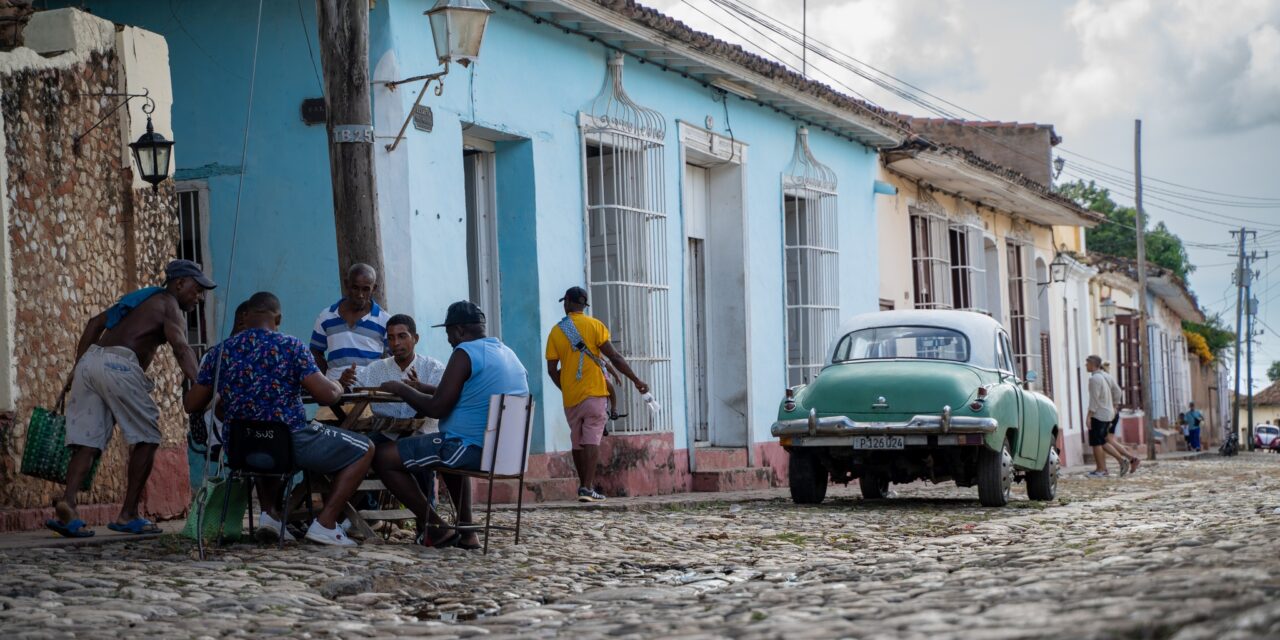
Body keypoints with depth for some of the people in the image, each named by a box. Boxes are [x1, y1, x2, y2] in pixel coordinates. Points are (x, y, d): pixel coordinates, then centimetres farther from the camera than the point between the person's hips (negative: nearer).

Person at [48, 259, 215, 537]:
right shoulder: (169, 305, 6)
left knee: (88, 440, 2)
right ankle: (127, 515, 2)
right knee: (146, 438, 4)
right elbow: (180, 347, -12)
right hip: (118, 365, -7)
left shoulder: (143, 300, 30)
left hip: (90, 360, 7)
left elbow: (95, 323, 26)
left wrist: (77, 367, 22)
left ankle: (67, 501, -21)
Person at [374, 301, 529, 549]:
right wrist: (421, 388, 33)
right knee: (450, 454, 42)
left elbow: (436, 409, -15)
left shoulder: (465, 353, -13)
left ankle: (436, 529, -2)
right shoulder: (508, 353, 15)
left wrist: (401, 389, 0)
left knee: (383, 457, -4)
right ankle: (467, 533, 30)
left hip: (472, 448, -10)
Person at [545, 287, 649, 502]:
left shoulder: (556, 332, 5)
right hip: (594, 393, -3)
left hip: (570, 397, 3)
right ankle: (588, 488, -15)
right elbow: (614, 357, -7)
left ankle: (584, 485, 21)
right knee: (592, 441, -6)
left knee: (578, 442, 14)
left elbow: (552, 370, 5)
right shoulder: (594, 325, -3)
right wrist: (636, 380, 0)